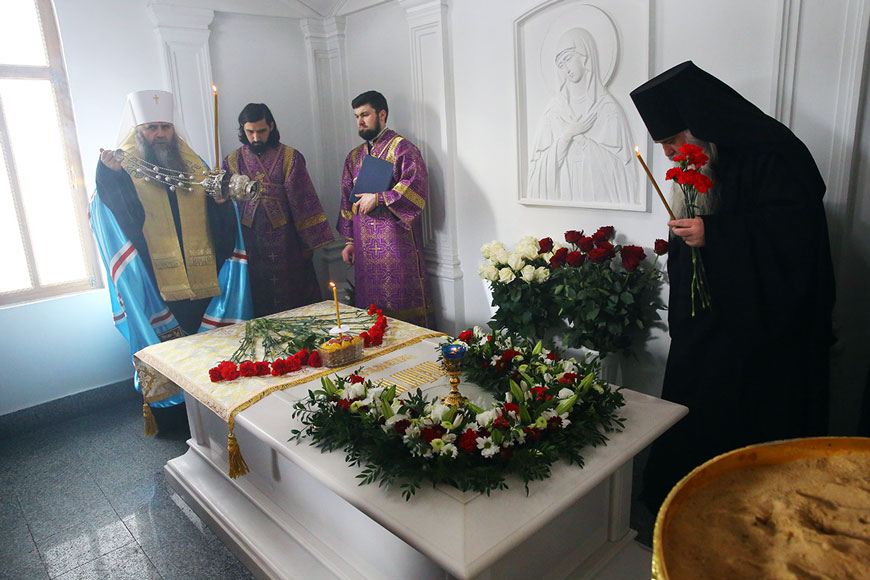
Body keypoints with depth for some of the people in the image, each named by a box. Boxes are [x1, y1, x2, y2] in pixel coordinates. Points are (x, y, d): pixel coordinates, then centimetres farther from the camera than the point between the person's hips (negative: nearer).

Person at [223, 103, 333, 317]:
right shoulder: (233, 161, 9)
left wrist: (309, 243, -5)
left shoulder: (290, 157, 1)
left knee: (293, 298, 4)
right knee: (258, 302, 8)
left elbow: (302, 199, -2)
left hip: (285, 241, -2)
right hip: (250, 244, 2)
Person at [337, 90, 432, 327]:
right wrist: (349, 240, 14)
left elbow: (416, 186, -17)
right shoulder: (354, 156, 18)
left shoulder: (401, 147, -2)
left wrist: (378, 198, -15)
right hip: (364, 245, 6)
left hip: (395, 242, -6)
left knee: (402, 303, -3)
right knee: (369, 307, 8)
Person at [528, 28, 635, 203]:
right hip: (561, 195, 2)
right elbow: (539, 164, 3)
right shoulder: (556, 109, 6)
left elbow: (618, 164, -4)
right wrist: (567, 136, -8)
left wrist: (578, 137, -6)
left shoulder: (607, 107, 0)